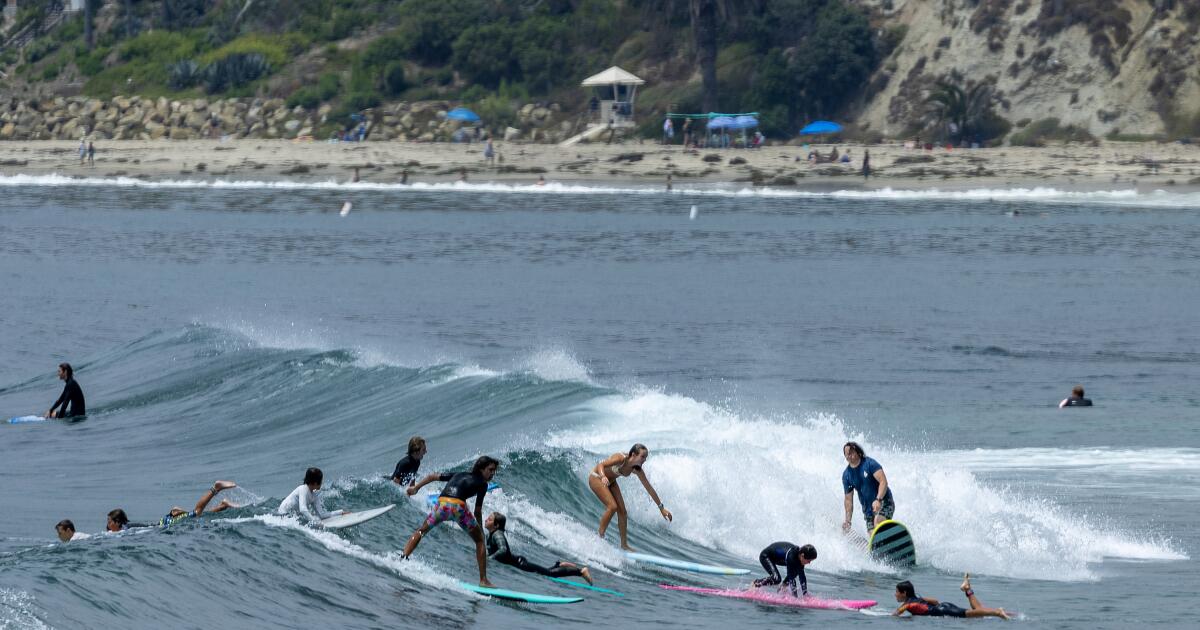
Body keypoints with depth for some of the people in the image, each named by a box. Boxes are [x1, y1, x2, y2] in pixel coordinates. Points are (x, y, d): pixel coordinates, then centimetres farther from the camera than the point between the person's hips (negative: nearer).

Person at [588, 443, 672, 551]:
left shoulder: (637, 470, -13)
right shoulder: (621, 459, -33)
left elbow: (649, 488, -6)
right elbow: (601, 465, -39)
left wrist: (661, 508, -4)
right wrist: (603, 477, -62)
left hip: (610, 481, 7)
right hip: (596, 478, -7)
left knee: (622, 511, 1)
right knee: (612, 506, -22)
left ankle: (624, 545, 8)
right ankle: (600, 537, -12)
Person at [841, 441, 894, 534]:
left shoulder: (870, 463, -10)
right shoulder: (846, 475, 4)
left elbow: (883, 482, -19)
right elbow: (848, 499, 9)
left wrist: (878, 500, -34)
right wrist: (848, 521, 2)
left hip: (884, 503, -5)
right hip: (868, 509, 5)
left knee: (878, 520, -33)